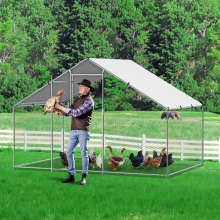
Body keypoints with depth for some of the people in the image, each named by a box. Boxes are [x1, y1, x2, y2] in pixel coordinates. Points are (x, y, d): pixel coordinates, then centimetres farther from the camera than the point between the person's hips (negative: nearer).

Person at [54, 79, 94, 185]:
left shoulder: (89, 101, -7)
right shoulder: (77, 100, 19)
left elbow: (76, 113, -17)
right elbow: (69, 112, 21)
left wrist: (61, 107, -13)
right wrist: (60, 111, -1)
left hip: (83, 130, -7)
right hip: (74, 130, 8)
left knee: (84, 153, -2)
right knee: (69, 152, 4)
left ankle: (84, 176, 3)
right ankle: (71, 175, 9)